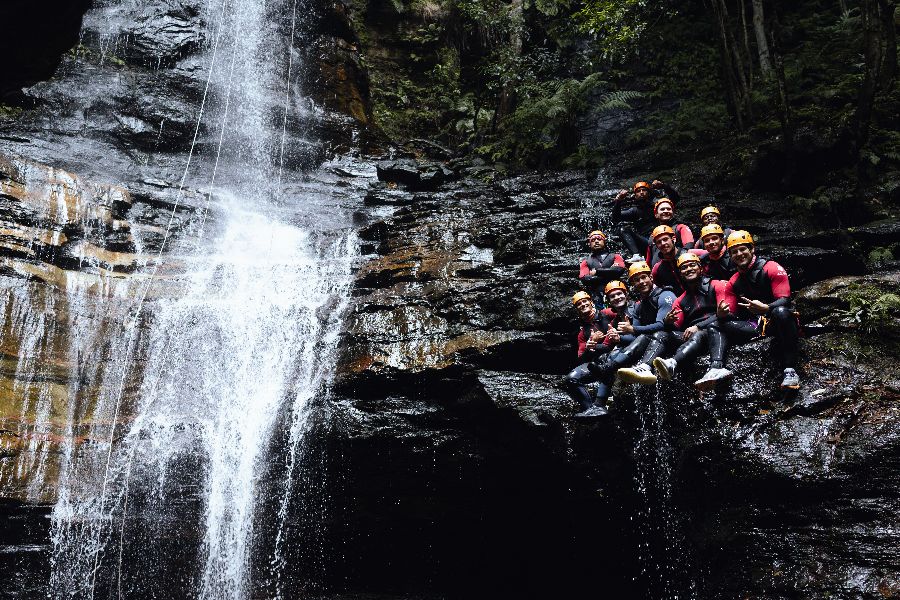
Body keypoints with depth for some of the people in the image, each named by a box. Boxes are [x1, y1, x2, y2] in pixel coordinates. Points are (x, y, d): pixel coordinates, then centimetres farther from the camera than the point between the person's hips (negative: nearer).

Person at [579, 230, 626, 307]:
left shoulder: (614, 257, 19)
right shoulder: (586, 262, 20)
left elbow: (619, 270, -2)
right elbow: (585, 279, 1)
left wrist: (597, 272, 2)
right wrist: (608, 275, -1)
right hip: (597, 298, 0)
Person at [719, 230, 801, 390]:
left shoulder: (771, 268, -4)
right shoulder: (734, 282, 11)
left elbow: (784, 300, -14)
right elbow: (733, 315, 8)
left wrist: (765, 308, -35)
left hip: (778, 321, -4)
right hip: (755, 325, 4)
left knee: (780, 312, -40)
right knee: (726, 325, -20)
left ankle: (790, 370, -39)